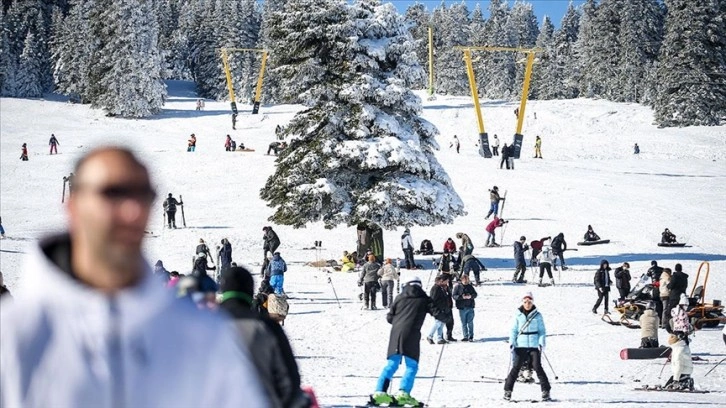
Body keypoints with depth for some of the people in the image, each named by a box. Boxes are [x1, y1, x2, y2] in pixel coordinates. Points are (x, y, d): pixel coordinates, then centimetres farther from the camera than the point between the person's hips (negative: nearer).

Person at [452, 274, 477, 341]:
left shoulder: (470, 286, 7)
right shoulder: (457, 287, -1)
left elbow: (475, 294, 9)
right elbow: (454, 295, -7)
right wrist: (462, 297, -21)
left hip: (470, 307, 1)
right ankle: (466, 336, 12)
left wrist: (470, 296, -13)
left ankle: (471, 337, 3)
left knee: (470, 323, -1)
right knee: (464, 323, 5)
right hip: (462, 308, -1)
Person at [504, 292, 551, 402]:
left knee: (537, 367, -6)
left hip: (534, 346, -1)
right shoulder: (518, 315, 4)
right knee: (515, 368, -2)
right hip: (521, 346, 1)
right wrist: (511, 343, -3)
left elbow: (542, 330, 4)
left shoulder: (537, 315, 2)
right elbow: (513, 330, 8)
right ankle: (507, 390, 6)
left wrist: (541, 343, -8)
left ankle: (546, 391, 1)